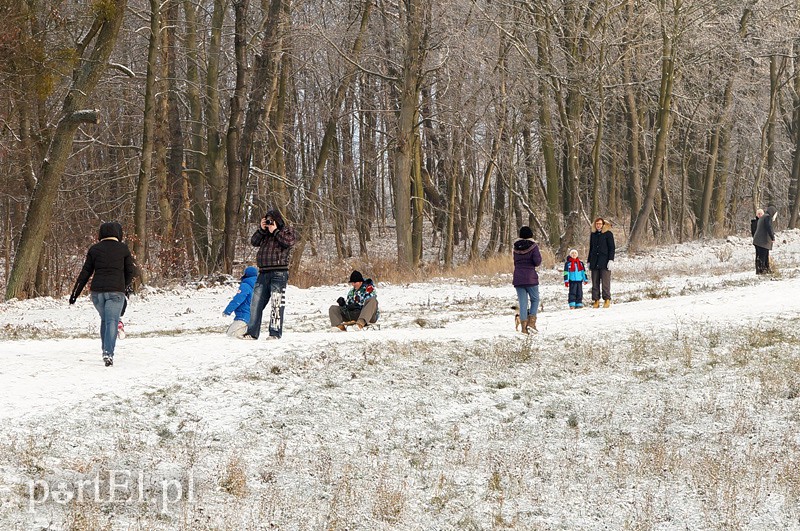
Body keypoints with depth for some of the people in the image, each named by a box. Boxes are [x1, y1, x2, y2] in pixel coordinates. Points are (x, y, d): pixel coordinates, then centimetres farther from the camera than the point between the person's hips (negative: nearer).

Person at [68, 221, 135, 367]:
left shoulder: (94, 249, 8)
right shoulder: (123, 249, 5)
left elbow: (85, 272, 8)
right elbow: (130, 271, 10)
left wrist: (75, 293, 12)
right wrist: (125, 286, 29)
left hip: (97, 291, 3)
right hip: (116, 291, -3)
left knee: (104, 319, 21)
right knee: (112, 322, -7)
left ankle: (105, 350, 19)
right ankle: (108, 353, -23)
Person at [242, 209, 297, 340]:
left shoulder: (288, 230, 8)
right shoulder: (265, 233, 24)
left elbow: (289, 242, -12)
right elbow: (254, 242, 13)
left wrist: (275, 231, -4)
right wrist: (261, 230, 3)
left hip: (279, 273, -6)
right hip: (264, 273, 6)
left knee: (276, 304, -8)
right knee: (255, 303, 3)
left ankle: (275, 333, -5)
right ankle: (252, 332, 6)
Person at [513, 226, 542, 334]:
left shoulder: (516, 247, 8)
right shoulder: (533, 246, -7)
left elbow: (515, 262, 13)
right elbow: (537, 262, -14)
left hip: (518, 277, 4)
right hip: (530, 277, -4)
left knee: (522, 302, 5)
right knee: (535, 299, 12)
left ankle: (524, 326, 1)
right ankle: (532, 321, -2)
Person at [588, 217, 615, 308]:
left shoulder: (608, 234, 0)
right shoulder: (593, 234, 15)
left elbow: (612, 248, -3)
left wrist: (611, 260, -12)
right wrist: (589, 261, 17)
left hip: (604, 263, -5)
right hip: (594, 262, 5)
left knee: (605, 282, -7)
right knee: (595, 283, 4)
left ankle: (607, 300, -3)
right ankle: (596, 301, 6)